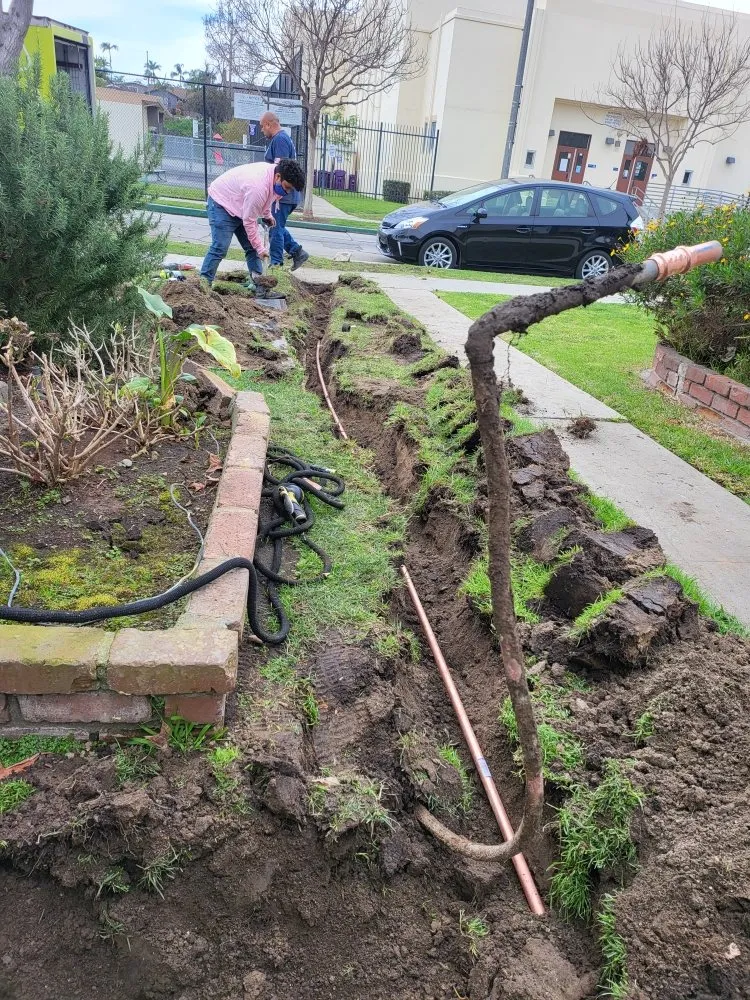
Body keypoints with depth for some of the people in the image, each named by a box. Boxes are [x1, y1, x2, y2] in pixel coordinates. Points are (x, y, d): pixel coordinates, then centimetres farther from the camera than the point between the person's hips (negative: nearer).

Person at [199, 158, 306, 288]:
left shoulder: (273, 172, -10)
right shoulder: (257, 187, -37)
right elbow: (249, 222, -29)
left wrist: (268, 215, 12)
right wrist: (260, 248, -23)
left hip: (241, 206, 9)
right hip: (222, 202, -9)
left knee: (252, 246, 4)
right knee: (220, 248, -18)